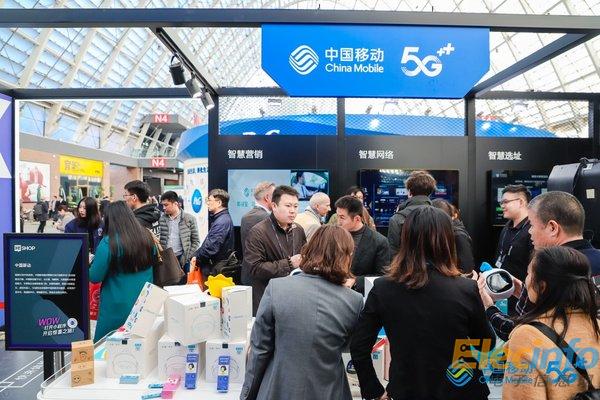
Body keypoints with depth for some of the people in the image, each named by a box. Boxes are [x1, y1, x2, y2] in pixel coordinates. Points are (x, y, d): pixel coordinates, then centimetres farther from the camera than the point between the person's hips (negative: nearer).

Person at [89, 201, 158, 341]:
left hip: (117, 309, -4)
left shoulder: (109, 243, -17)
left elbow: (94, 277, -12)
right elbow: (155, 262, 15)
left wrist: (95, 260, 5)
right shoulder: (147, 237, -2)